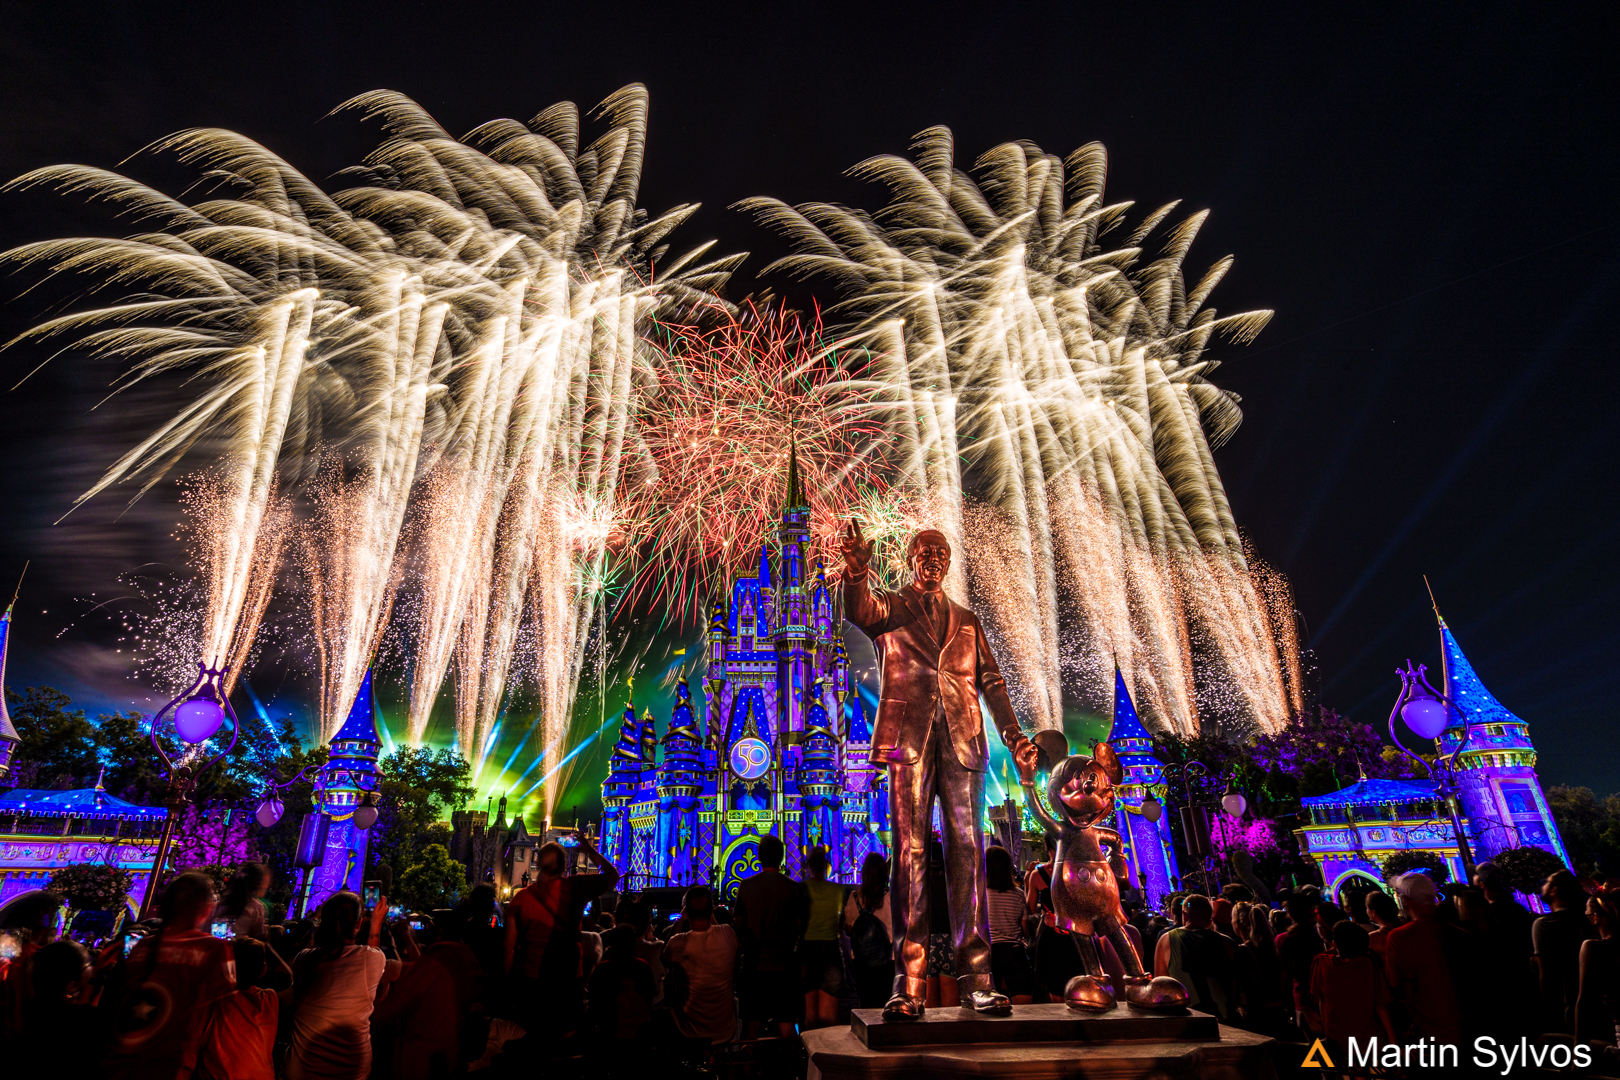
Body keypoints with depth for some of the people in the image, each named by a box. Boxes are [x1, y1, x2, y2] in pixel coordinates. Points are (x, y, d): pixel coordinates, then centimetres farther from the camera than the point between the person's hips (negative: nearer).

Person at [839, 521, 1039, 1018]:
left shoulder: (967, 620, 23)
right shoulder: (890, 607, 13)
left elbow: (991, 681, 16)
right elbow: (859, 610, -12)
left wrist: (1014, 736, 2)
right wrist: (857, 572, -35)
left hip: (962, 740, 3)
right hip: (909, 738, -3)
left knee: (967, 852, -1)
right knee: (910, 852, -6)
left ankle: (975, 977, 5)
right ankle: (909, 983, -2)